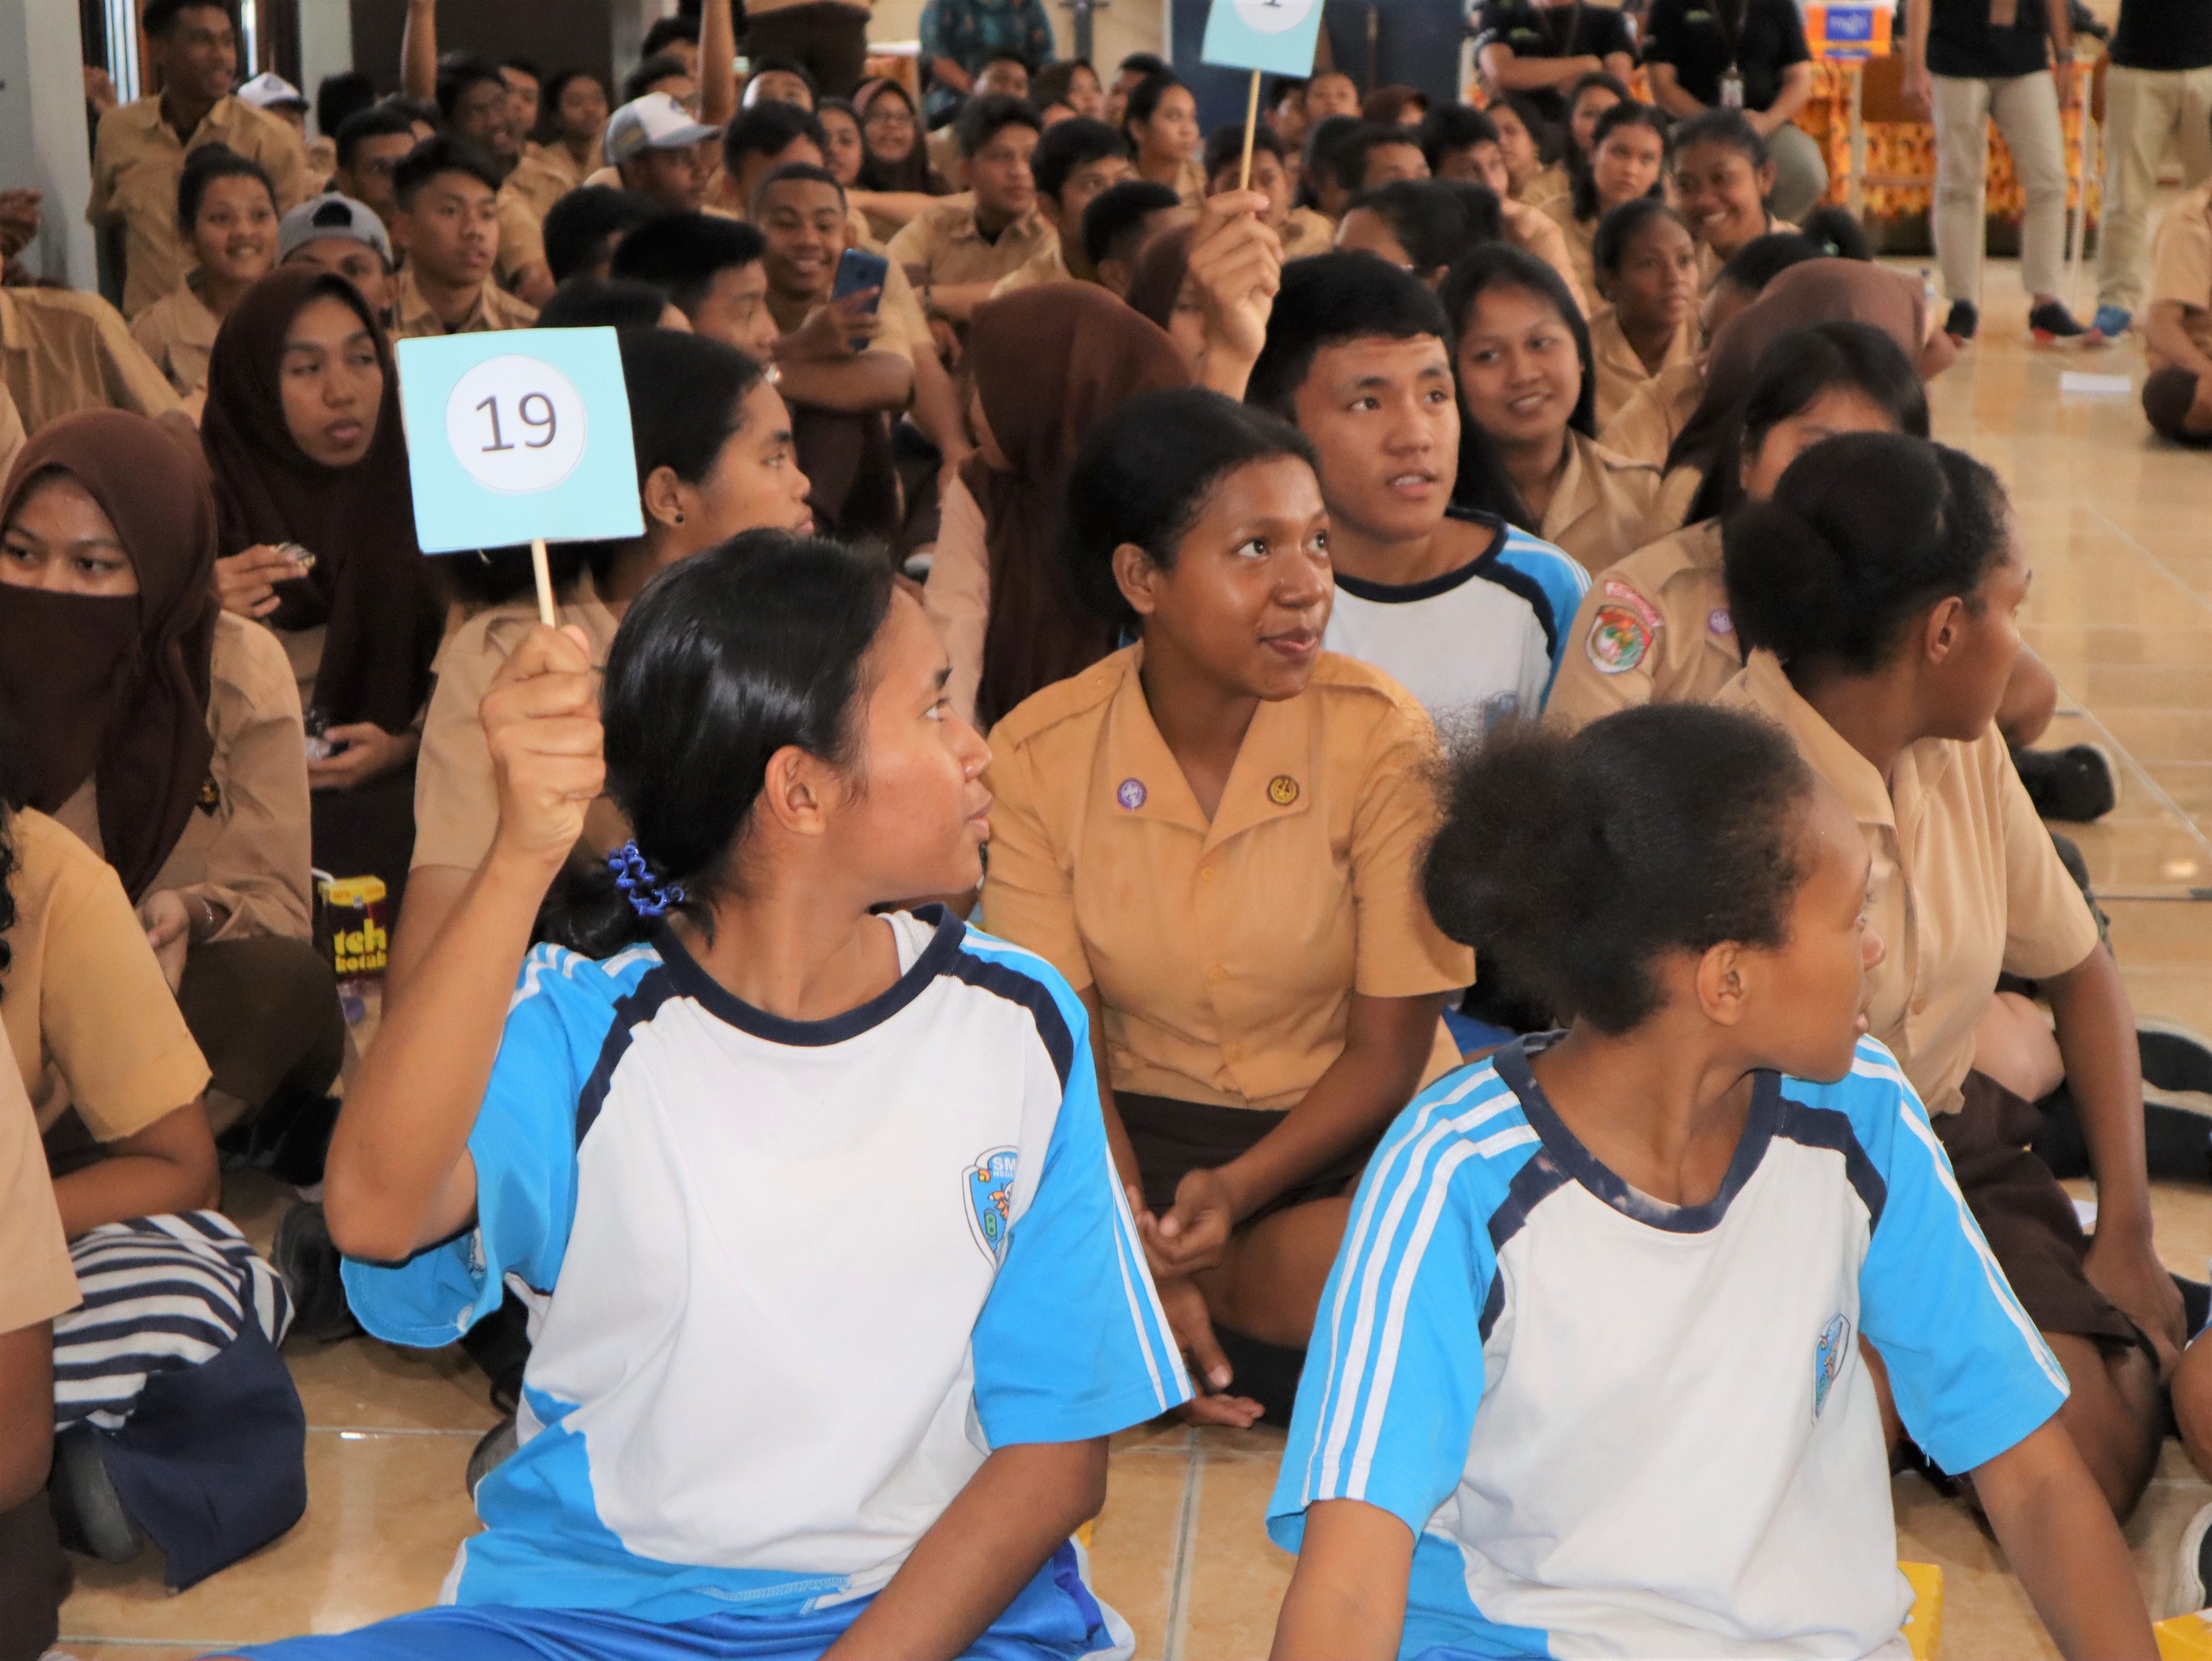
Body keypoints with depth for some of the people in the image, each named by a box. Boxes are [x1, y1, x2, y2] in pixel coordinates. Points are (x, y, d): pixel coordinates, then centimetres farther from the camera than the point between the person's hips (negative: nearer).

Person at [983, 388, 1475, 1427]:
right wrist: (1143, 1258, -24)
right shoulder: (1038, 756, -7)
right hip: (1151, 1124, 1)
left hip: (1359, 1130, 0)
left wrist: (1236, 1192, -24)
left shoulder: (1379, 735, -11)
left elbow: (1389, 1048, -7)